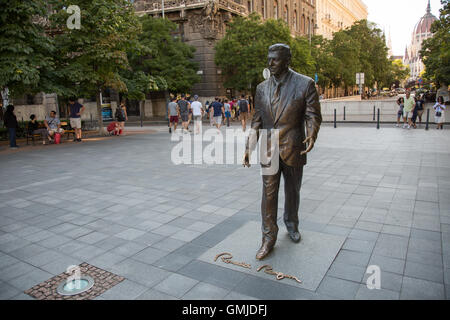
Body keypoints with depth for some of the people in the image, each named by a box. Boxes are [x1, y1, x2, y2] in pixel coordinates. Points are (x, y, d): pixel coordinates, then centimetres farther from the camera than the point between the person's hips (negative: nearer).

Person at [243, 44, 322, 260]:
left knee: (292, 191, 15)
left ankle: (291, 225, 40)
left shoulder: (305, 84, -4)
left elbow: (313, 115, -4)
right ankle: (269, 238, 11)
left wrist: (311, 136, -24)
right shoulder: (262, 88, 6)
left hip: (293, 149, -1)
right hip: (268, 149, 2)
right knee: (269, 194, 1)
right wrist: (249, 147, 3)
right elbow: (256, 120, 9)